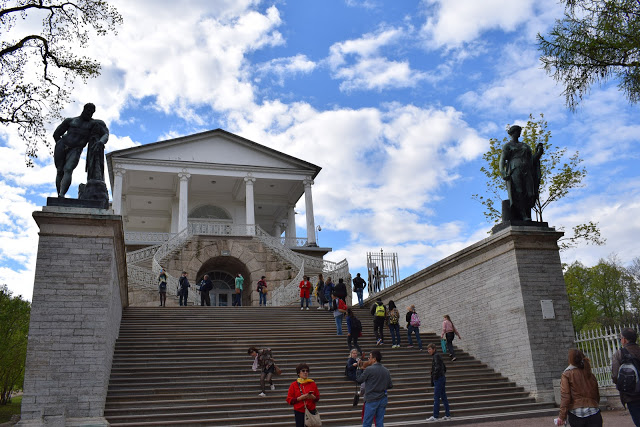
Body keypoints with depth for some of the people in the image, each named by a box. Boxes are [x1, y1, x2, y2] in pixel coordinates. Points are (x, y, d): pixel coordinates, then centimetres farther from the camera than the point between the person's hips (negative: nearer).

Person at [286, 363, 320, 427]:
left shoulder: (312, 384, 5)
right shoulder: (294, 385, 0)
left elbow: (318, 397, 11)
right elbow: (289, 400, -2)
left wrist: (313, 397, -12)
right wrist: (300, 398, -16)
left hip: (311, 411, 1)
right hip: (299, 412, -1)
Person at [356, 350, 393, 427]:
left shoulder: (369, 369, -14)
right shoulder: (386, 371, 4)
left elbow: (359, 380, -6)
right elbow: (390, 386, 10)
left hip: (371, 400, -6)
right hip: (383, 400, 6)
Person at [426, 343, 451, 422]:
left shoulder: (436, 356, -12)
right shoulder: (437, 356, 17)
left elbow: (438, 367, -25)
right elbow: (444, 368, 24)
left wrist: (435, 375, -14)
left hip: (438, 380, -10)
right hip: (442, 379, 10)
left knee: (436, 398, -7)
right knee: (443, 398, 12)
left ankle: (435, 416, -5)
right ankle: (448, 415, 15)